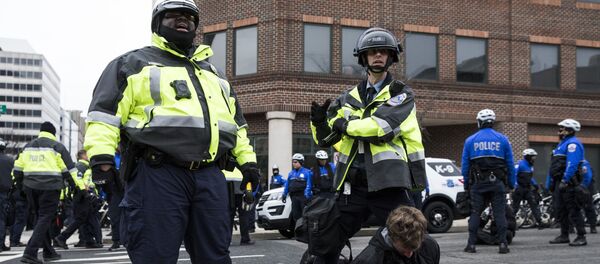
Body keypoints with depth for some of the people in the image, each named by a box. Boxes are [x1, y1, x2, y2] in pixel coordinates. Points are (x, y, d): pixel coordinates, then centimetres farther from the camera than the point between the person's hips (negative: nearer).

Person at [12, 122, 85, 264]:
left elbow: (18, 168, 16)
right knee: (45, 219, -4)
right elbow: (68, 169, -2)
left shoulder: (28, 146, 16)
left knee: (40, 218, 17)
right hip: (50, 187, -5)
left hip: (30, 187, 5)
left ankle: (49, 252, 21)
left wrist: (20, 185, 28)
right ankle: (30, 252, -17)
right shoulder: (57, 146, 0)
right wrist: (79, 185, 6)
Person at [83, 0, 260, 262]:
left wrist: (247, 160, 20)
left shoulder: (212, 72, 29)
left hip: (210, 177, 5)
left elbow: (236, 122, 31)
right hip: (157, 175, -5)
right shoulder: (133, 64, 11)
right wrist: (102, 157, -12)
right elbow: (105, 112, 1)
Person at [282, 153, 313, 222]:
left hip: (303, 196, -6)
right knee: (296, 214, 6)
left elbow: (309, 185, -10)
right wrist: (284, 194, 12)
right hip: (294, 196, 6)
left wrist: (307, 195, -19)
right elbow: (287, 185, 19)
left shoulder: (307, 172, -2)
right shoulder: (291, 173, 16)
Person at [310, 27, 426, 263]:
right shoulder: (349, 98, 14)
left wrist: (344, 125, -6)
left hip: (389, 184, -4)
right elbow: (328, 140, 17)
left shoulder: (401, 94, 1)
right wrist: (320, 124, -4)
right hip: (352, 185, 4)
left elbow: (381, 125, -18)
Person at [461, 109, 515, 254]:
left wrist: (466, 184, 10)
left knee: (475, 213, 5)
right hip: (497, 182, 0)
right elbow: (510, 164, 2)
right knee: (500, 213, 1)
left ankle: (471, 244, 2)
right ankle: (502, 244, -4)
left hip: (477, 183, 1)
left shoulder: (470, 140, 3)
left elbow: (465, 165, 3)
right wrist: (511, 184, 8)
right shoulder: (502, 139, 2)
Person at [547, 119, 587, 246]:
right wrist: (551, 181, 22)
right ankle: (564, 235, 21)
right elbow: (554, 165, 24)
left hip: (569, 183, -11)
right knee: (560, 209, 13)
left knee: (573, 210, -10)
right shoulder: (562, 143, 22)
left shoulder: (572, 144, -11)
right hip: (559, 182, 11)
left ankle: (581, 237, -7)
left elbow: (572, 165, -22)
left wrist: (564, 181, -27)